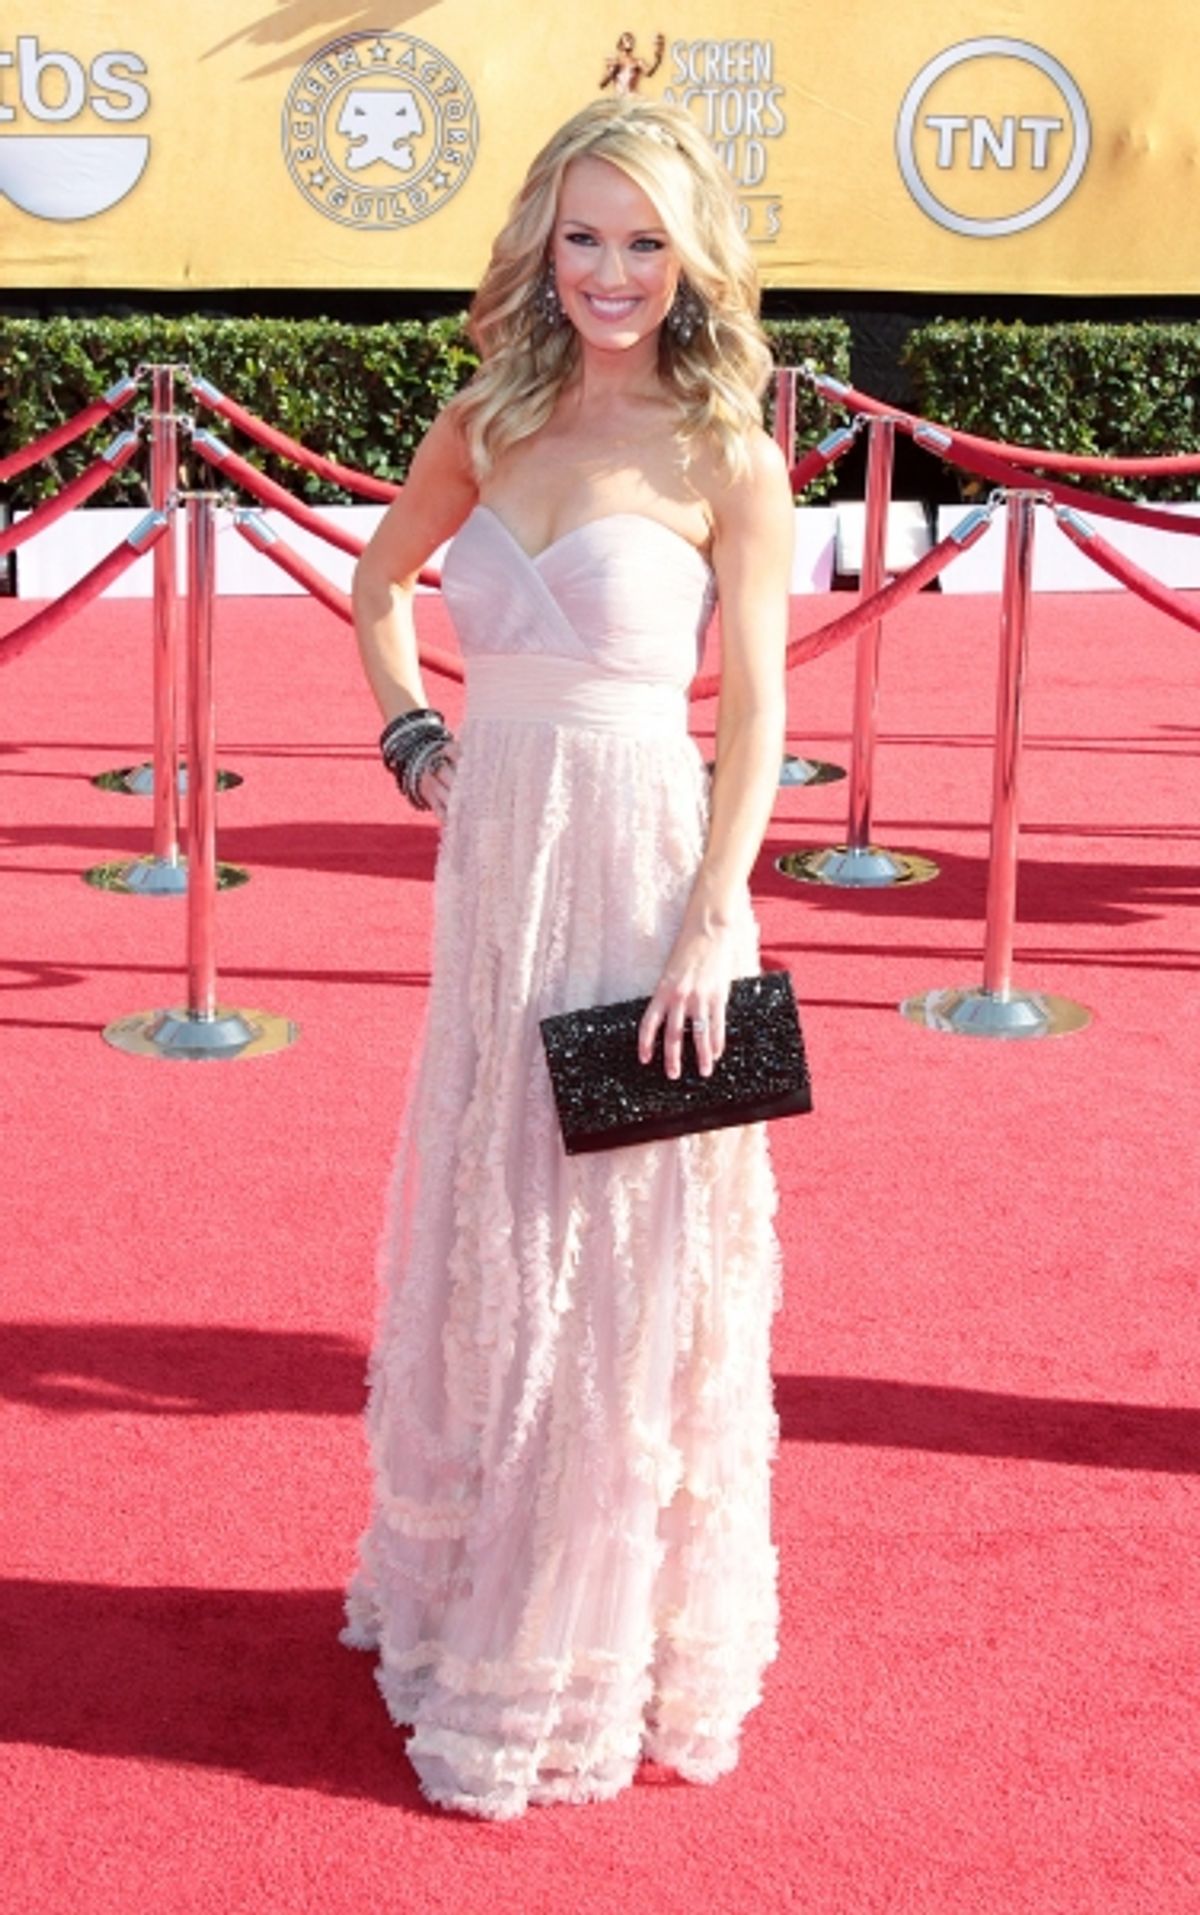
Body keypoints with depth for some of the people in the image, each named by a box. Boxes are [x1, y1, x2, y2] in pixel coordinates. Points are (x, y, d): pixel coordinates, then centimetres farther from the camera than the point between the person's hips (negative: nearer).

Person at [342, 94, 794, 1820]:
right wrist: (413, 736, 9)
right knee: (480, 1244, 17)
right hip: (494, 875, 5)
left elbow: (755, 714, -7)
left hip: (643, 877, -5)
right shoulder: (484, 425, 8)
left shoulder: (729, 461, -5)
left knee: (625, 1266, 5)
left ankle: (599, 1644, 22)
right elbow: (380, 586, 24)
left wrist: (711, 928, -15)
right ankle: (467, 1574, 38)